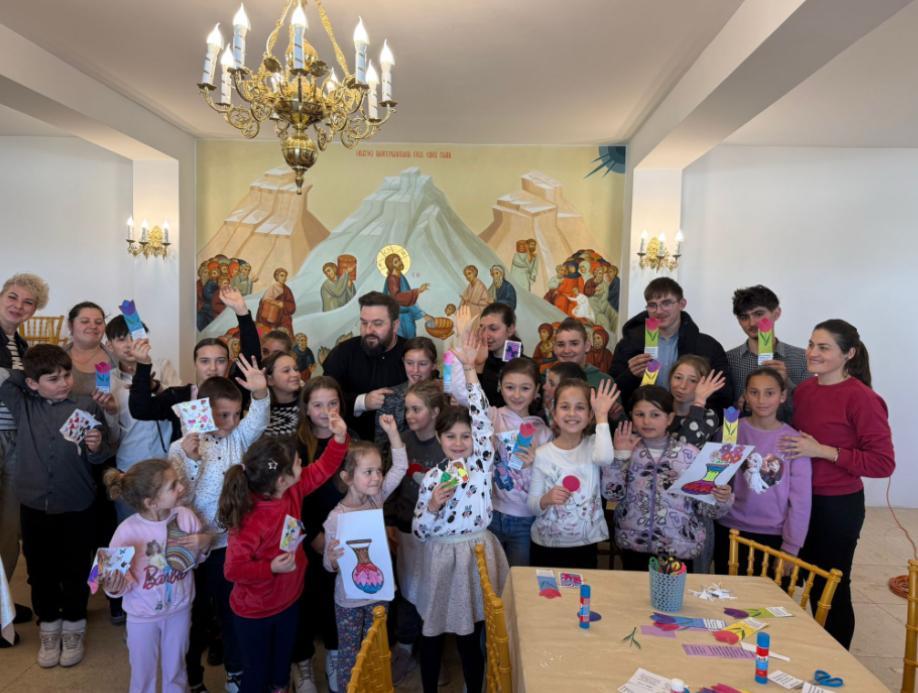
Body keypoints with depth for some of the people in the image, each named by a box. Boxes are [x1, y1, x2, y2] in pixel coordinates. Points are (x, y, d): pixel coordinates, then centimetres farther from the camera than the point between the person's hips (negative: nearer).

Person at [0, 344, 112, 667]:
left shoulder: (88, 406, -9)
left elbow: (100, 457, -8)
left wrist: (96, 447, -28)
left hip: (77, 507, -2)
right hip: (34, 506, 2)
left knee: (75, 571, 12)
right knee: (40, 571, 16)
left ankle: (74, 627, 32)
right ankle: (49, 627, 36)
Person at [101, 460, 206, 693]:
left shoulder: (186, 516, -16)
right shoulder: (128, 531, -25)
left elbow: (200, 557, 0)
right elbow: (123, 581, -17)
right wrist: (114, 587, -39)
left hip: (179, 609, 3)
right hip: (143, 616, -2)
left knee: (176, 670, 23)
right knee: (143, 674, 19)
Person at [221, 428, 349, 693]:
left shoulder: (293, 490, -14)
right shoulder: (250, 522, -35)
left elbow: (322, 469, -4)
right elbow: (234, 569, -28)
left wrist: (340, 437, -16)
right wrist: (271, 568, -35)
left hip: (289, 599, 7)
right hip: (255, 612, -7)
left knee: (283, 659, 28)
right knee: (258, 671, 15)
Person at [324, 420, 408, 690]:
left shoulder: (376, 498, -7)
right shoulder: (336, 518, -21)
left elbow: (400, 467, -5)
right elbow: (330, 566, -14)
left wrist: (393, 432, -14)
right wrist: (332, 559, -38)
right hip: (349, 599, -4)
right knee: (349, 656, 13)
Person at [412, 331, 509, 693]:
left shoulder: (482, 462, -4)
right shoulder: (431, 477, -2)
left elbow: (482, 417, -15)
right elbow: (418, 532, -1)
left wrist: (469, 368, -18)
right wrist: (434, 505, -20)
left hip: (476, 554, -1)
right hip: (441, 560, 1)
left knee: (470, 636, 11)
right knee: (432, 633, 16)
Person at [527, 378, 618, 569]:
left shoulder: (592, 445, -4)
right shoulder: (542, 454, -7)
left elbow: (605, 458, -30)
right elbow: (532, 506, -4)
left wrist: (602, 416, -21)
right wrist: (546, 499, -26)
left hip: (585, 545, 1)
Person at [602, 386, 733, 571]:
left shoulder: (690, 454, -5)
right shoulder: (627, 448, -1)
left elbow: (705, 506, -3)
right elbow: (611, 493, -9)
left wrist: (721, 500, -23)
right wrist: (619, 454, -15)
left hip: (679, 547, -1)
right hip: (633, 545, 1)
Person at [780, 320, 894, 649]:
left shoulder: (861, 398, -17)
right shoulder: (803, 389, 3)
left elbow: (883, 463, -19)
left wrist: (823, 451, -21)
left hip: (838, 505, -6)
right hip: (801, 500, 6)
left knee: (833, 587, 8)